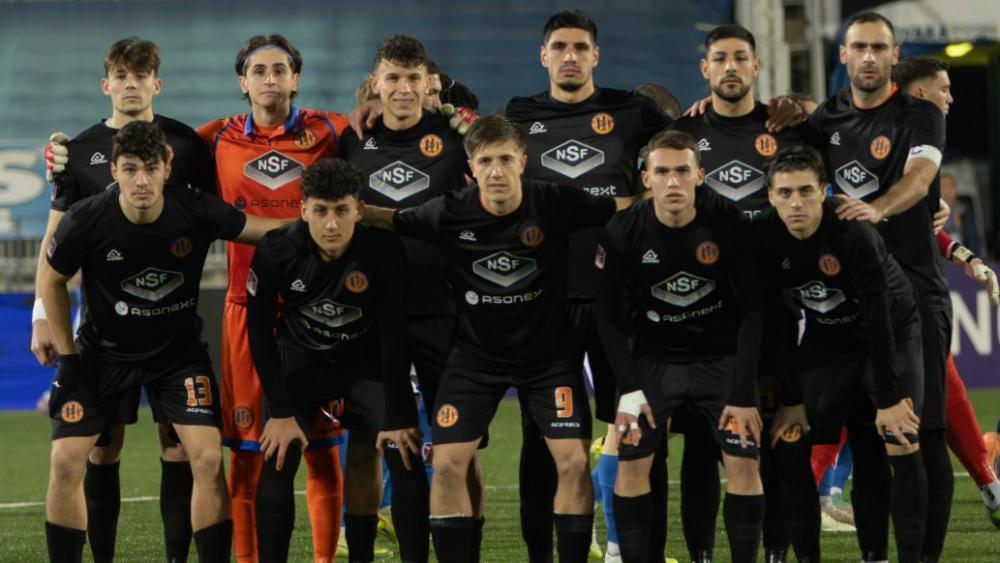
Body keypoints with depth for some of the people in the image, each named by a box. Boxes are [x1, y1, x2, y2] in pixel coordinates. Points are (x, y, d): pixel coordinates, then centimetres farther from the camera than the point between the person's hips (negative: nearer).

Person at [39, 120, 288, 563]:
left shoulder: (196, 212, -21)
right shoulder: (86, 221, -22)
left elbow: (277, 230, -11)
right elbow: (52, 281, -3)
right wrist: (67, 357, -4)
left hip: (179, 352, 0)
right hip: (103, 352, 0)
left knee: (208, 459, -13)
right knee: (66, 461, -8)